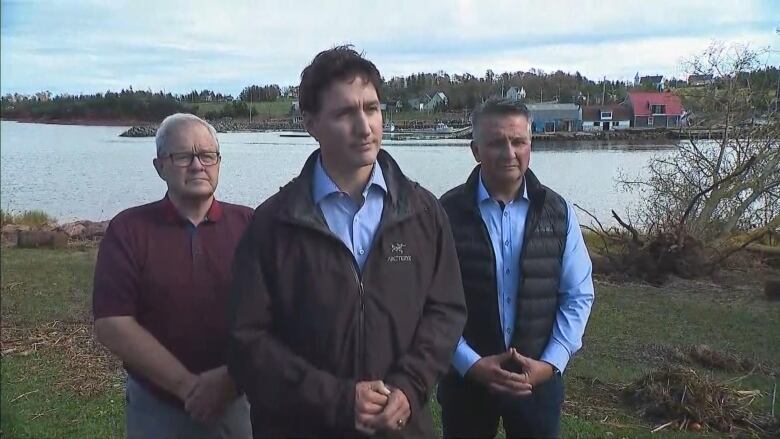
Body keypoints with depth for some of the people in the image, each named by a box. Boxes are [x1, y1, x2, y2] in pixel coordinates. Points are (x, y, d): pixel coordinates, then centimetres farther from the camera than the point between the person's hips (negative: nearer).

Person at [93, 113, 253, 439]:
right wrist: (188, 385, -17)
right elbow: (112, 325, -12)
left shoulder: (248, 225, -3)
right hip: (156, 408, 0)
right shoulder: (128, 230, -4)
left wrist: (231, 377, -21)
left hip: (239, 402, 1)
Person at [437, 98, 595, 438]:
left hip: (539, 378, 2)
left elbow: (578, 296, 2)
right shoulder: (446, 213, -9)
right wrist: (471, 363, -14)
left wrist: (550, 363, -8)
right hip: (465, 376, -2)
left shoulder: (559, 212, 0)